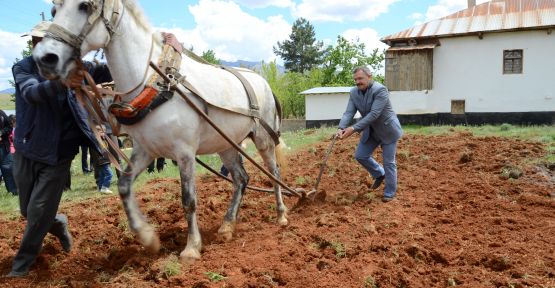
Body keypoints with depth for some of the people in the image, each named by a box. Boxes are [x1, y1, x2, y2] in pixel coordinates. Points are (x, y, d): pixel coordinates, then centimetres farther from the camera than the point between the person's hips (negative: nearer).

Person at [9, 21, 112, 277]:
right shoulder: (22, 68, -8)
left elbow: (106, 73, -9)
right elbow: (32, 92, -28)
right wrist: (61, 82, -48)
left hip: (58, 153, -2)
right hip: (26, 152, 2)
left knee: (39, 211, 1)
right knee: (28, 210, 15)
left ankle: (23, 261, 25)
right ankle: (58, 225, 46)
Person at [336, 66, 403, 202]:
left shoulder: (380, 90, -26)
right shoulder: (354, 92, -6)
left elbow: (373, 114, -33)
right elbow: (349, 113, -14)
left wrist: (354, 128, -37)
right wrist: (342, 128, -33)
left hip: (387, 130, -6)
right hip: (370, 130, 7)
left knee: (389, 162, 0)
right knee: (360, 155, 6)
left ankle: (390, 192, 17)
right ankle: (379, 174, 31)